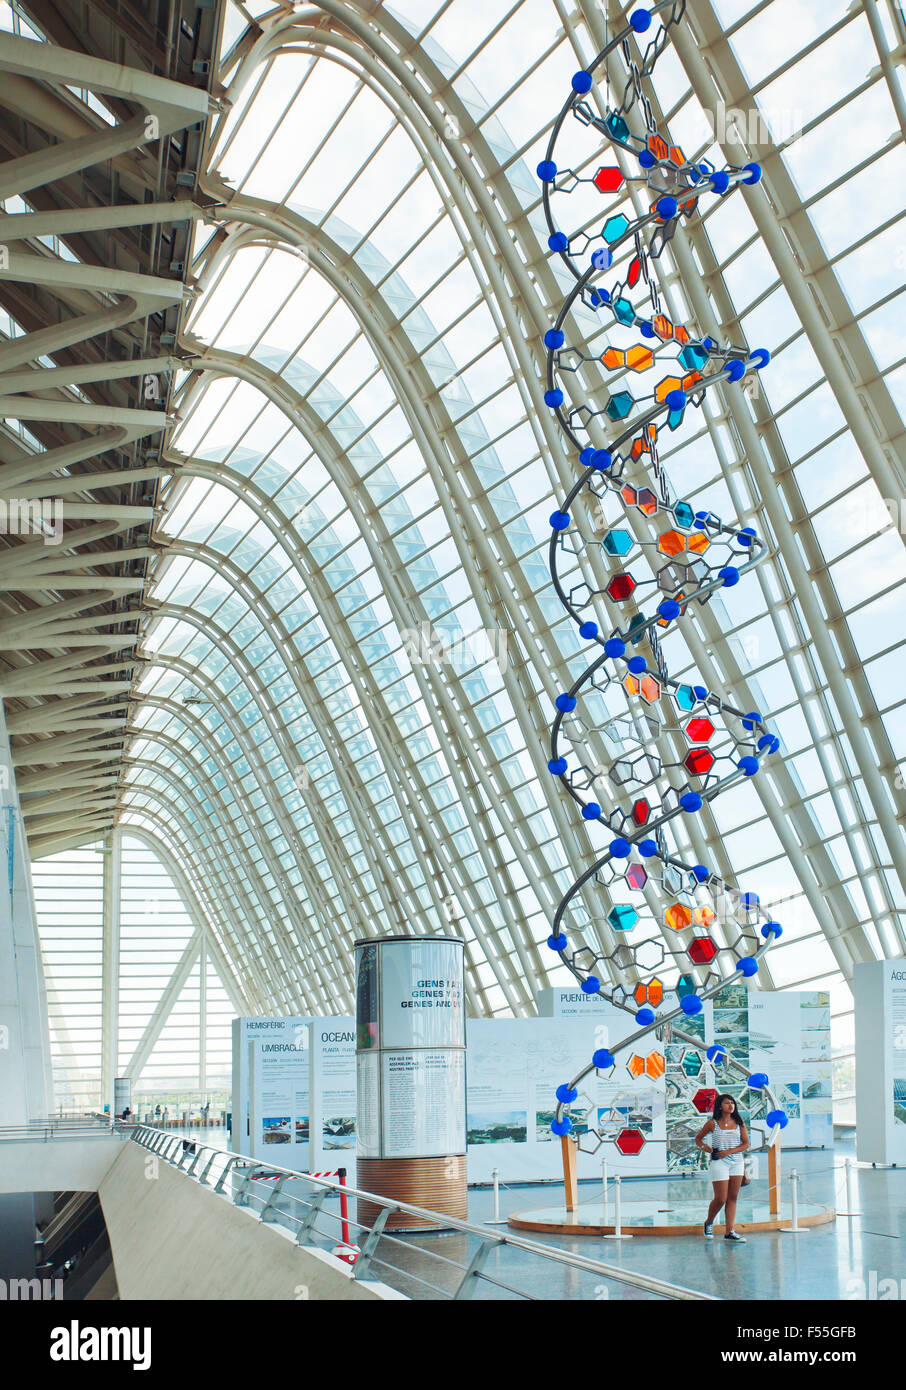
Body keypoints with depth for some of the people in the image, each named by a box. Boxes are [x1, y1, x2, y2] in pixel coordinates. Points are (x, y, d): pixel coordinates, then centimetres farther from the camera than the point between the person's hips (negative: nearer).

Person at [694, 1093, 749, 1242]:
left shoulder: (738, 1123, 4)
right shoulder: (713, 1124, -2)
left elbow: (746, 1143, 3)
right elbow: (698, 1138, 10)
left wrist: (729, 1151, -10)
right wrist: (704, 1147, -11)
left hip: (737, 1163, 3)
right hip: (719, 1163, -3)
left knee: (732, 1198, 2)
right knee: (720, 1199, -5)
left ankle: (729, 1232, 5)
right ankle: (709, 1222, 21)